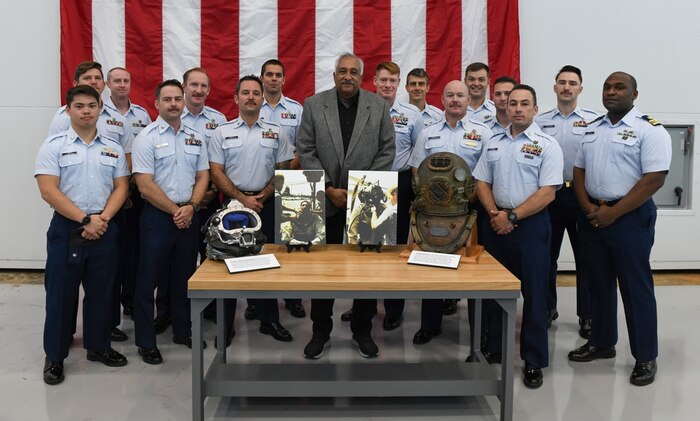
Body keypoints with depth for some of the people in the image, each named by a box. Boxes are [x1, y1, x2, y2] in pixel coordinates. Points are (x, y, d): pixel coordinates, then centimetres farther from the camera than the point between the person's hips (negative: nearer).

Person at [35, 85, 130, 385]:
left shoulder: (113, 148, 9)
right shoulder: (54, 146, -3)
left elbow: (121, 188, 6)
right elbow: (48, 191, -11)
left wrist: (102, 218, -10)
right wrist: (85, 219, -16)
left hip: (104, 229, 3)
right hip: (66, 228, -3)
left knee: (100, 292, 12)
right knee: (61, 294, 4)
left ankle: (98, 346, 27)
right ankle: (55, 356, 16)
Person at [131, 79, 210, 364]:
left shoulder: (195, 137, 9)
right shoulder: (147, 137, -7)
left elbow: (203, 176, 9)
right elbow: (145, 185, -13)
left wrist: (190, 207, -6)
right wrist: (175, 211, -12)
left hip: (189, 216, 5)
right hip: (157, 216, -5)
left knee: (184, 277, 14)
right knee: (149, 279, 2)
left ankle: (183, 331, 28)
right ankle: (145, 342, 12)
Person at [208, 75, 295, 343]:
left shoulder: (275, 133, 6)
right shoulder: (222, 132, 3)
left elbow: (283, 170, 6)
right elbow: (216, 173, -2)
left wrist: (263, 196, -8)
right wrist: (242, 198, -12)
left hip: (266, 204, 1)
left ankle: (269, 319, 14)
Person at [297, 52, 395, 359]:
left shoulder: (379, 106, 4)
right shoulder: (313, 105, 3)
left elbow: (387, 151, 2)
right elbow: (306, 151, -1)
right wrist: (329, 189, -9)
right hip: (326, 201, 0)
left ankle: (362, 330, 21)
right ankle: (321, 331, 20)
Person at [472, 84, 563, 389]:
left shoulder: (547, 145, -6)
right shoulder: (494, 143, 10)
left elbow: (547, 193, -13)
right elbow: (482, 183, 11)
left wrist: (512, 216, -16)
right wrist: (494, 213, -6)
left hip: (530, 224, -5)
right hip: (496, 223, 5)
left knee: (533, 293, 1)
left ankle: (534, 361, 11)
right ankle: (492, 347, 27)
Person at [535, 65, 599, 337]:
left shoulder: (594, 120, 0)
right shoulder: (540, 121, 6)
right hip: (549, 194, 2)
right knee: (546, 254, 11)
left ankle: (587, 315, 18)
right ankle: (547, 308, 26)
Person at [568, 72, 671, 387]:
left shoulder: (650, 130, -9)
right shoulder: (592, 129, 11)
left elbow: (654, 179, -17)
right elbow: (579, 171, 12)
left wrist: (613, 213, -17)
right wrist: (588, 207, -4)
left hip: (630, 217, -6)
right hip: (591, 217, 6)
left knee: (635, 287, 1)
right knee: (599, 283, 15)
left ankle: (645, 357, 14)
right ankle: (601, 342, 29)